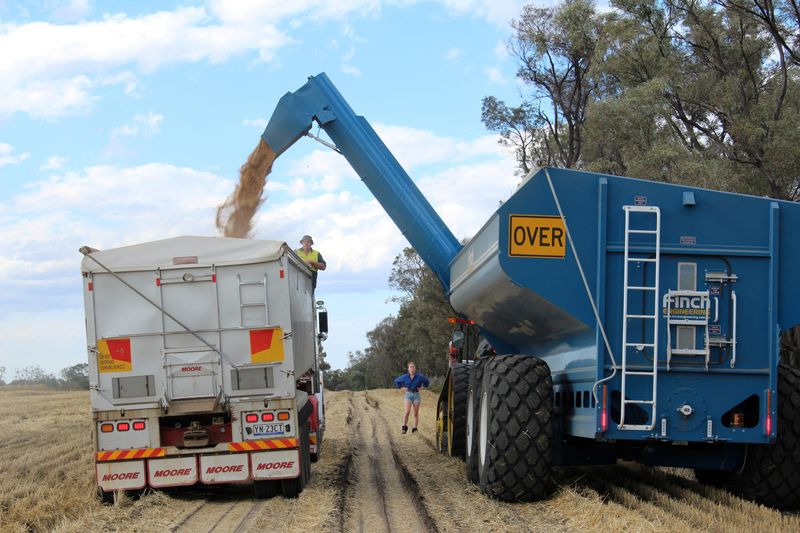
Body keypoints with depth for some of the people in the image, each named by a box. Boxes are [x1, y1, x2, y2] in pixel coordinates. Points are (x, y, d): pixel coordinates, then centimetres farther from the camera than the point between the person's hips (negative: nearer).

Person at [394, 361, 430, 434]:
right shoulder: (405, 377, 1)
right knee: (407, 411, -17)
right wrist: (401, 388, 6)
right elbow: (396, 381, 16)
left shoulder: (419, 377, -1)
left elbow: (427, 381, 13)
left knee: (416, 413, 3)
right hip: (408, 394, -1)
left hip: (416, 395, 1)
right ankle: (404, 427, -8)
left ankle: (415, 428, 10)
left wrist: (422, 387, 4)